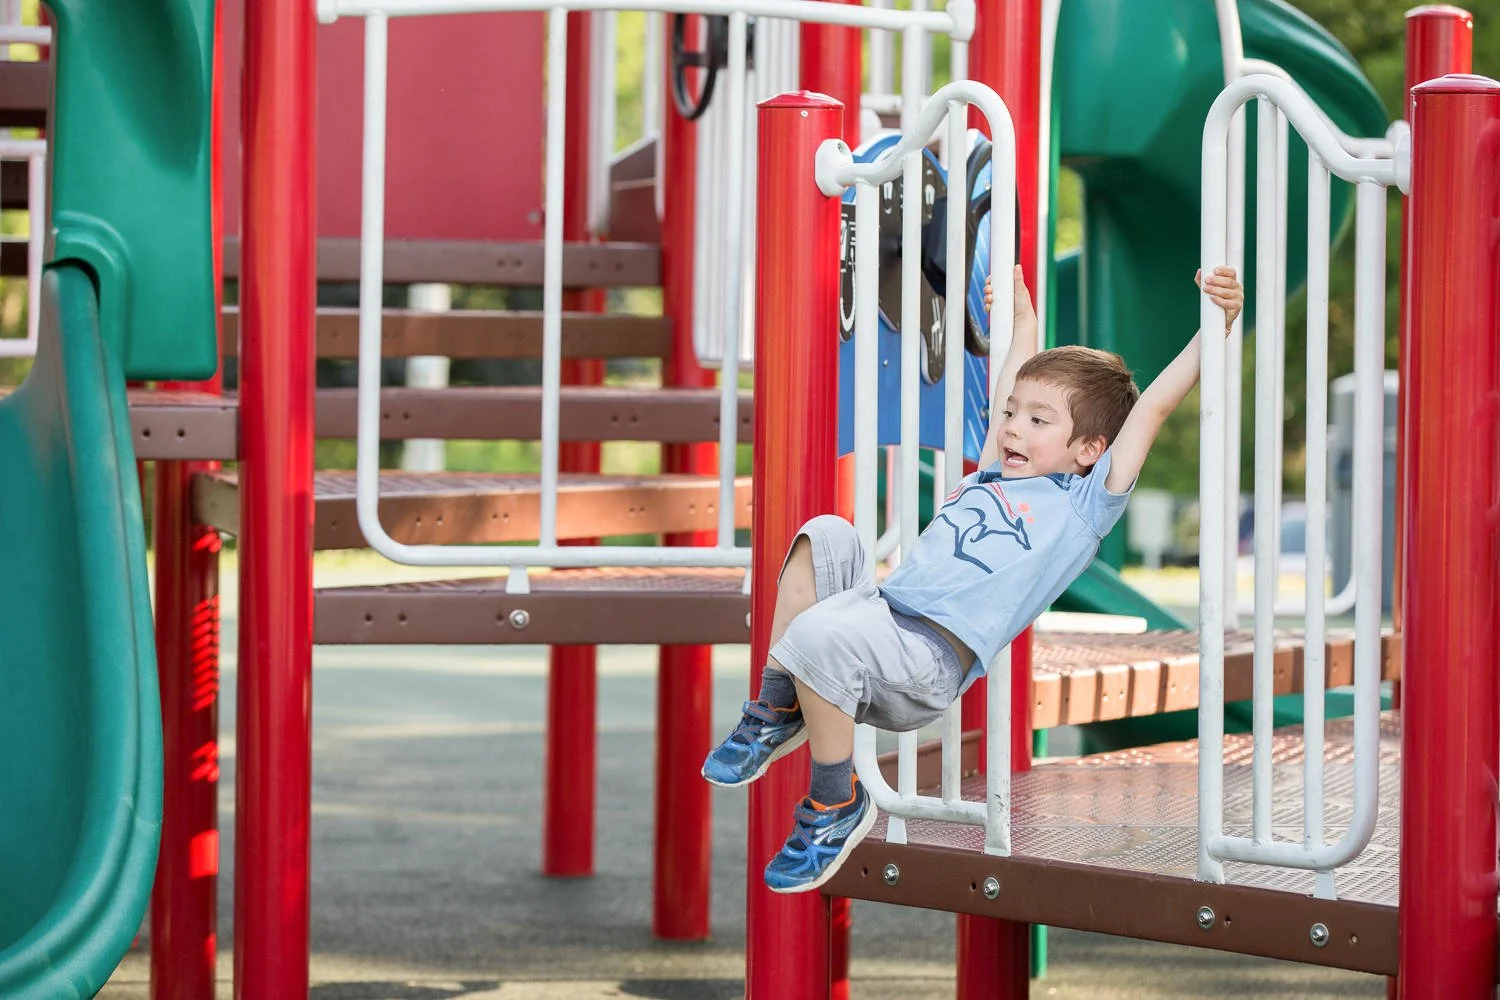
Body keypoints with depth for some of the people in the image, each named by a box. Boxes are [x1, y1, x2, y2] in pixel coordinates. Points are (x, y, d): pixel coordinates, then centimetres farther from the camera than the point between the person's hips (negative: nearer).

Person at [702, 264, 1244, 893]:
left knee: (816, 635, -32)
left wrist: (1218, 324, -5)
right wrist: (1021, 313, 51)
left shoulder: (1083, 504, 5)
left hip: (931, 657, -8)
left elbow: (1153, 405, 0)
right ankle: (778, 711, -2)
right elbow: (1013, 387, 41)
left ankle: (837, 807, -10)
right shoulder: (992, 477, 26)